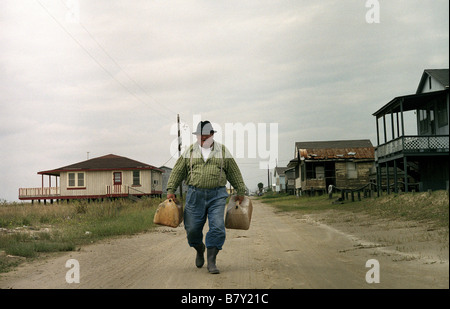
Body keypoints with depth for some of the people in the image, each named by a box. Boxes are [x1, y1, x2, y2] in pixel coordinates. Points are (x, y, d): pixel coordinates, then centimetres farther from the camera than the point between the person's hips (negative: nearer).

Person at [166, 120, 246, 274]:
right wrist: (171, 190, 3)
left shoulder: (223, 151, 7)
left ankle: (211, 261, -1)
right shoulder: (190, 151, 8)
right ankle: (200, 250, 31)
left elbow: (234, 173, 12)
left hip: (217, 195, -1)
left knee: (217, 228, -9)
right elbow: (177, 171, 10)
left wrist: (241, 191, 11)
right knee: (192, 228, 2)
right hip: (195, 195, 1)